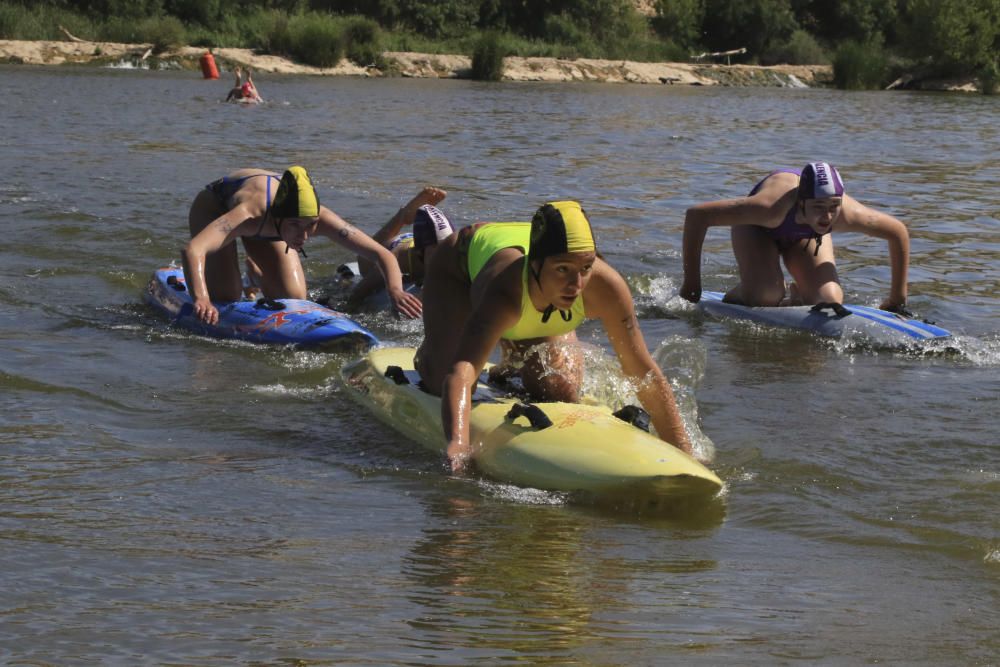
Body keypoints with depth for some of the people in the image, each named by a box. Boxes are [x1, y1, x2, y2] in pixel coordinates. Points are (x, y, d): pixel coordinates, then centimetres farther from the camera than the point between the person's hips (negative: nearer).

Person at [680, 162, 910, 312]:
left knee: (829, 302, -16)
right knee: (763, 296, -27)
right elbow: (696, 215, -40)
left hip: (804, 235, 3)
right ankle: (732, 299, 9)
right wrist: (691, 282, -32)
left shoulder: (847, 213, -40)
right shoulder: (772, 206, -47)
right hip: (758, 229, -3)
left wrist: (897, 299, -11)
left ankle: (796, 297, 19)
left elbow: (899, 233, -20)